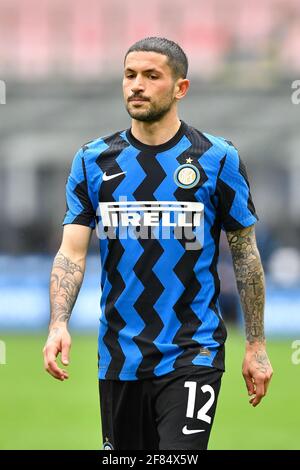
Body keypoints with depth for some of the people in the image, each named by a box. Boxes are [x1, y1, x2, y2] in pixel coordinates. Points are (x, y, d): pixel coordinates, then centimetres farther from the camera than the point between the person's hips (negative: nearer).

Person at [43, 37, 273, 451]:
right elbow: (72, 251, -1)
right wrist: (59, 324, -18)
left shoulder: (218, 159, -2)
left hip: (192, 354, -3)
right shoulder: (93, 161, 4)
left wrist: (256, 345, 2)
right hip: (120, 357, 3)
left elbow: (246, 255, 4)